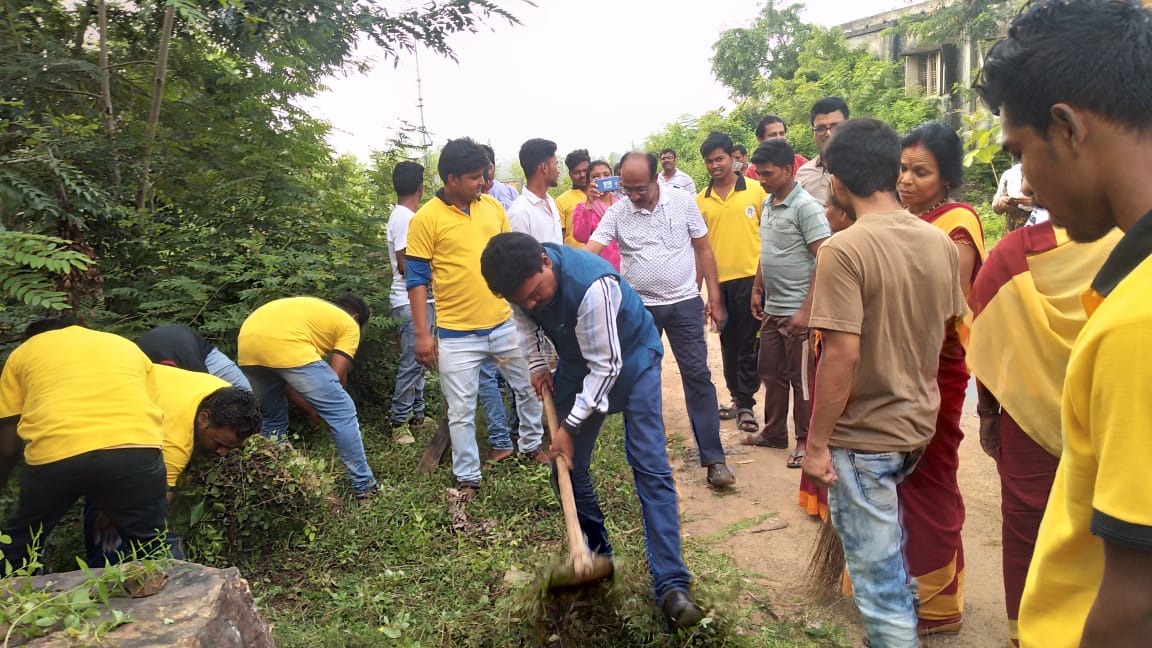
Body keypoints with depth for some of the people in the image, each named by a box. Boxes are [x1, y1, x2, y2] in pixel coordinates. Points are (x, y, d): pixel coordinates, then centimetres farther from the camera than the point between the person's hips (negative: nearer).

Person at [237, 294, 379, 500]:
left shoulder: (308, 308, 39)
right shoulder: (349, 324, 21)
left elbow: (284, 376, 35)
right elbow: (337, 376, 11)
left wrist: (310, 408, 38)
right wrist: (327, 405, 29)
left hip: (248, 343, 7)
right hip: (286, 347, -7)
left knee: (272, 419, 28)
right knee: (342, 413, 6)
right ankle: (364, 487, 12)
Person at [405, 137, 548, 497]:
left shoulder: (492, 206, 3)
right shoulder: (427, 218, -10)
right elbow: (417, 279, -7)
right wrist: (422, 333, -10)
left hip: (504, 324, 5)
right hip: (457, 335, -5)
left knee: (529, 387, 19)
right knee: (461, 411, 6)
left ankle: (531, 445, 43)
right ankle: (467, 479, 23)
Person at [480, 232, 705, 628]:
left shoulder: (591, 284, -39)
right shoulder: (520, 278, -19)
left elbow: (605, 366, -31)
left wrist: (570, 425, -25)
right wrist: (536, 365, 0)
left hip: (631, 357, -6)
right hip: (577, 359, 6)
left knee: (650, 467, -11)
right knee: (567, 464, 6)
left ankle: (671, 585, -9)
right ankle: (596, 553, 25)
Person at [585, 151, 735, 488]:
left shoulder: (683, 202, -4)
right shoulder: (616, 213, -4)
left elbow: (703, 250, 2)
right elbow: (589, 252, -14)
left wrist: (715, 299, 1)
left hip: (685, 303, -1)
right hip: (639, 308, 1)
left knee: (697, 376, -2)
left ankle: (713, 458, 3)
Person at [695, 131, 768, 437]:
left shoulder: (755, 190, -2)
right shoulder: (701, 200, 7)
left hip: (749, 277, -3)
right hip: (719, 281, 4)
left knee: (747, 344, 1)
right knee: (728, 343, 13)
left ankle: (746, 405, 9)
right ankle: (737, 397, 26)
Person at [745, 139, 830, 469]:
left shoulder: (806, 207, -15)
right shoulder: (767, 204, 9)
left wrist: (806, 310, -22)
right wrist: (757, 289, 17)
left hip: (797, 311, -8)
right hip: (771, 308, 8)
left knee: (801, 378, 4)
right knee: (770, 372, 16)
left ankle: (806, 440, 18)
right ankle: (774, 432, 30)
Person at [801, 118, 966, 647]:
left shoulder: (844, 250, -20)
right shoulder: (940, 243, 1)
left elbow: (842, 355, -24)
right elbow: (948, 331, 10)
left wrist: (816, 443, -15)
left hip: (864, 436, -7)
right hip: (918, 425, 8)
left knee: (877, 571, 5)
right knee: (888, 552, 28)